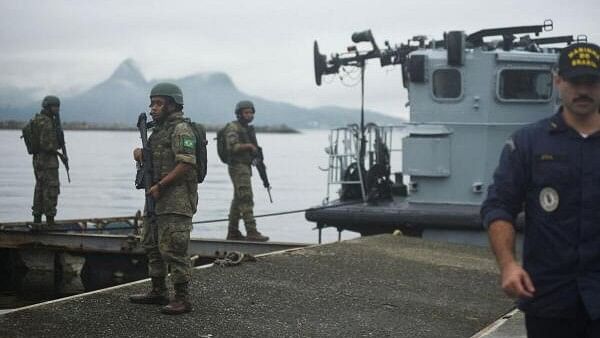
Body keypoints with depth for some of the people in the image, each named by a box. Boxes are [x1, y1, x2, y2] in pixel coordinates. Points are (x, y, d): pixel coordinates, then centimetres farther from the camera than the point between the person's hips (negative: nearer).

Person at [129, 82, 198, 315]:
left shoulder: (181, 130, -13)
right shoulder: (159, 129, 18)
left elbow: (186, 164, -22)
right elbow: (152, 157, 27)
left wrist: (160, 186, -20)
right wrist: (140, 152, 3)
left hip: (176, 202, -10)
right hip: (157, 200, 11)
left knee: (173, 250, -11)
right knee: (152, 246, 17)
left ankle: (182, 299, -6)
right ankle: (158, 292, 27)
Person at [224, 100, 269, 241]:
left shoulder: (248, 129, 18)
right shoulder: (233, 128, -10)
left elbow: (253, 148, 25)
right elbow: (232, 146, -24)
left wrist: (256, 152, 6)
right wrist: (249, 146, -16)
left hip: (246, 167, 10)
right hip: (238, 167, -10)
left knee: (238, 200, 12)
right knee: (246, 199, -15)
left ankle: (233, 232, 17)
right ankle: (251, 232, -19)